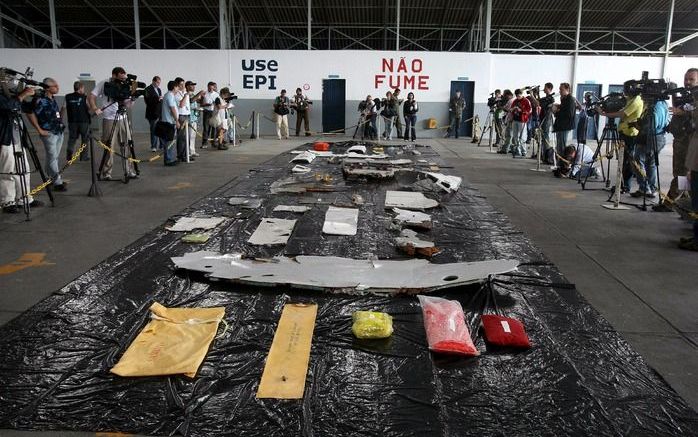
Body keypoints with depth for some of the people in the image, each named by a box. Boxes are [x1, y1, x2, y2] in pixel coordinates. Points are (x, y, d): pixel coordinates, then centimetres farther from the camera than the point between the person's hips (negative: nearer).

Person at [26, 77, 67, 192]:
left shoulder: (53, 99, 11)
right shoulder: (41, 100, -14)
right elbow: (30, 114, -18)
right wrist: (39, 130, -15)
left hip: (59, 132, 8)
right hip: (49, 134, -8)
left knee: (54, 157, 15)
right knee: (52, 158, -6)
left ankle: (50, 178, 25)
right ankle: (58, 183, -6)